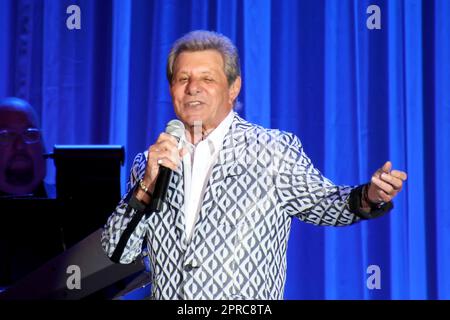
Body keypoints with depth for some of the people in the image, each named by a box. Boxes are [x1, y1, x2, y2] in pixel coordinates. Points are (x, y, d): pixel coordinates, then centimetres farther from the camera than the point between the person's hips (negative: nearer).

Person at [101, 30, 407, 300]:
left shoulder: (275, 151, -3)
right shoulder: (148, 162, 7)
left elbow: (319, 203, 7)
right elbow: (117, 251, 3)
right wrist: (147, 186, -11)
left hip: (247, 312, -3)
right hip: (165, 293, 3)